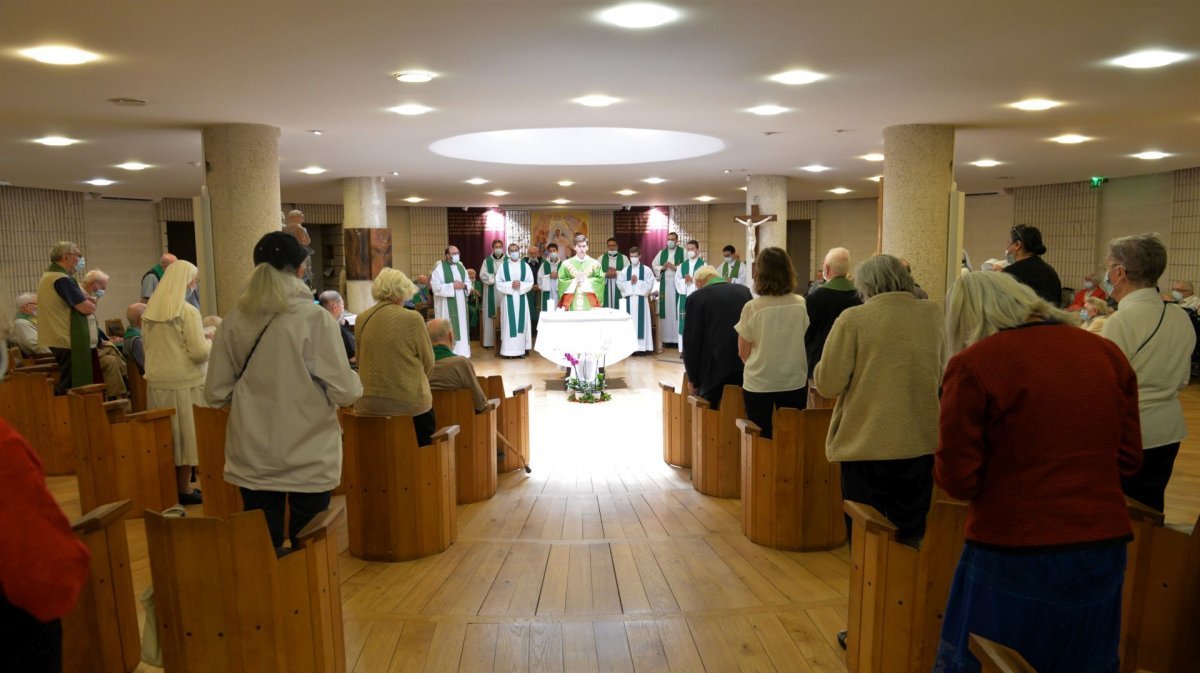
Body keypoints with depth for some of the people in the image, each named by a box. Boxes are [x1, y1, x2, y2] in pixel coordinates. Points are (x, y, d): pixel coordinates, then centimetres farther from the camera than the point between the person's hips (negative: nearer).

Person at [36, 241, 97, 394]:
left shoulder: (48, 276, 16)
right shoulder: (62, 279, -18)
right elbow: (88, 308, -21)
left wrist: (85, 301, 0)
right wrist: (90, 304, 1)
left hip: (57, 339, 10)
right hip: (69, 341, -10)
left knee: (64, 385, 16)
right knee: (74, 387, -6)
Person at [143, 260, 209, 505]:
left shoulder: (149, 311, 6)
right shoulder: (188, 311, -15)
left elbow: (150, 347, 16)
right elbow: (199, 353, -17)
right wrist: (213, 342, 1)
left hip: (157, 380, 6)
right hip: (184, 382, -6)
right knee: (185, 434, 4)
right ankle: (183, 488, 12)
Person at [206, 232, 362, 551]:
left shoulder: (234, 321, -3)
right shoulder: (315, 318, -14)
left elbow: (216, 393, 3)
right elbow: (344, 392, -14)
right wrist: (355, 382, 7)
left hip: (251, 457, 3)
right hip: (309, 457, -3)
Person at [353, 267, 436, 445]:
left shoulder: (361, 319, 0)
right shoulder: (412, 318, -12)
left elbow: (360, 359, 12)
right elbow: (428, 361, -3)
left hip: (369, 401, 4)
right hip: (408, 400, -4)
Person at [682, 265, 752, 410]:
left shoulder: (696, 297, -5)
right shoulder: (745, 291, 8)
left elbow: (691, 342, -5)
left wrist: (693, 380, 3)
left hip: (714, 372, -4)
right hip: (745, 370, 4)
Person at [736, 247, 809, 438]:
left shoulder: (752, 307, -13)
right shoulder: (802, 305, -6)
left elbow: (743, 352, -3)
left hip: (759, 384, -2)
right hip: (795, 382, 2)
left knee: (762, 438, 10)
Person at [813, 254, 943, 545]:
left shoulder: (854, 319, -13)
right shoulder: (934, 315, 2)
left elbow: (828, 384, -11)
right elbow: (939, 377, 15)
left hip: (866, 446, -4)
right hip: (921, 445, 4)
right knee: (910, 537, 19)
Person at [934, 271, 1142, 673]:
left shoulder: (974, 364, -14)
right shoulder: (1107, 353, 3)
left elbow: (957, 479, -11)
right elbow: (1128, 458, 11)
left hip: (1014, 559, -5)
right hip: (1104, 552, 6)